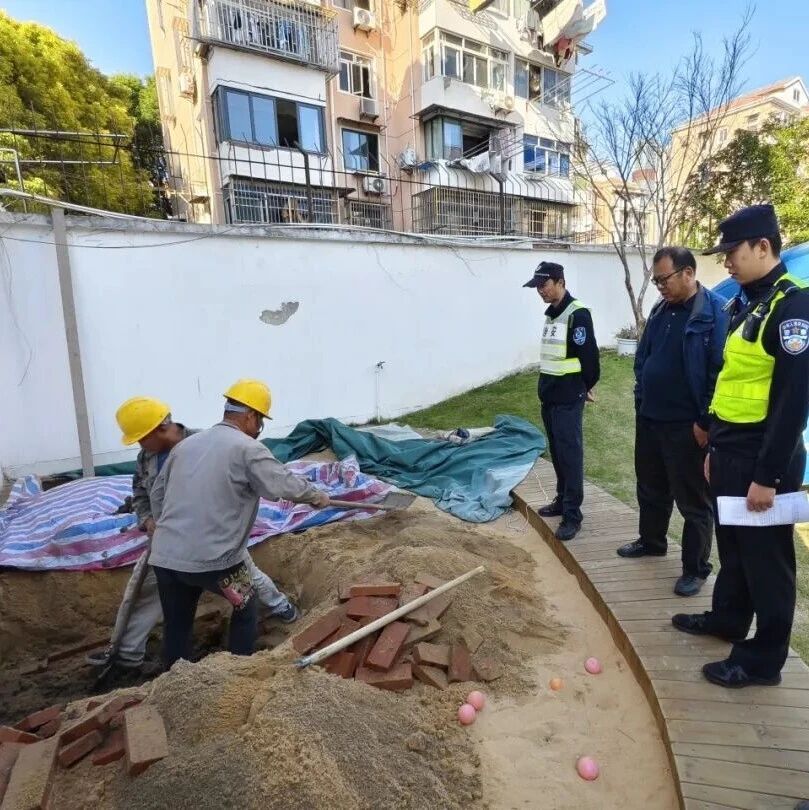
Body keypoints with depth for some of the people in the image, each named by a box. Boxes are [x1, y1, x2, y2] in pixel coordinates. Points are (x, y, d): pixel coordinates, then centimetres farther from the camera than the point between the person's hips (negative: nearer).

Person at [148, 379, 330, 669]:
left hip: (165, 556, 6)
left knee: (176, 626, 21)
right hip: (212, 559, -5)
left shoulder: (185, 444, 12)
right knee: (245, 607, 21)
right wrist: (317, 496, 9)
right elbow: (286, 485, -10)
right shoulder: (247, 449, -9)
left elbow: (158, 494, 20)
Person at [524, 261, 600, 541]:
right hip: (549, 395, 9)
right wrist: (547, 387, 16)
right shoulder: (551, 314, 13)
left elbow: (589, 355, -15)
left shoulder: (577, 314, -14)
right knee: (556, 453, 15)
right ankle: (562, 500, 27)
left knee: (570, 454, -5)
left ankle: (572, 515, 1)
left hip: (568, 398, -9)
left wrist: (587, 387, -2)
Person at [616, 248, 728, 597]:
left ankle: (696, 568, 21)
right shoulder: (660, 310, 9)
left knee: (693, 500, 7)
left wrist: (706, 423, -16)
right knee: (651, 488, 21)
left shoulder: (716, 311, -14)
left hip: (687, 426, -7)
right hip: (649, 419, 7)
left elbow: (721, 371, -17)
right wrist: (641, 402, 11)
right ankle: (651, 541, 41)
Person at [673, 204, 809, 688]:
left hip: (763, 458, -9)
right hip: (731, 452, 9)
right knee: (732, 544, 21)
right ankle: (728, 618, 41)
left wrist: (768, 475, -19)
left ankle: (764, 659, 22)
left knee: (765, 556, 6)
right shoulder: (746, 304, 12)